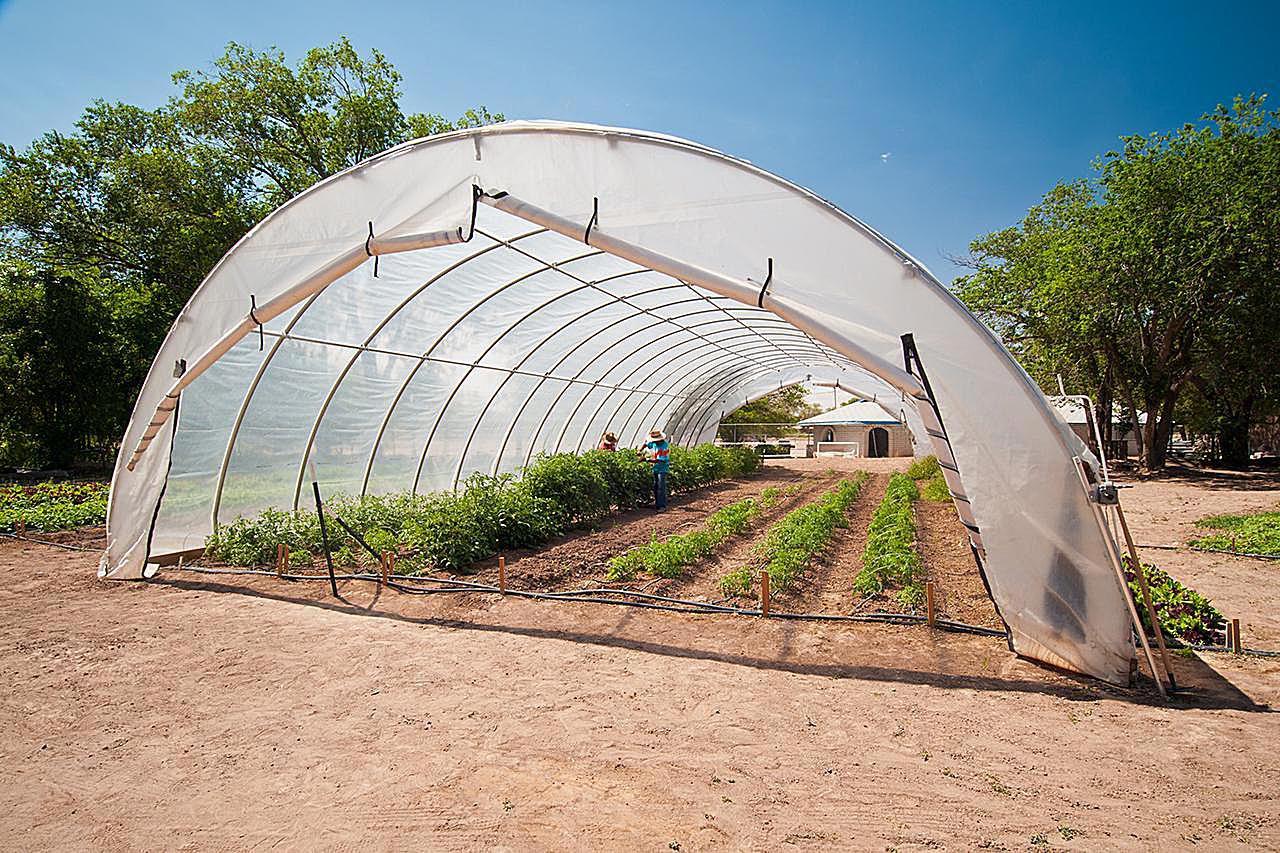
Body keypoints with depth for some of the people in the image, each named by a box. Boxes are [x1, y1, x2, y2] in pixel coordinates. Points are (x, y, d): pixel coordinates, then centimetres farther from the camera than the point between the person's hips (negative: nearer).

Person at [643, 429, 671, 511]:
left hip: (662, 469, -8)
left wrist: (647, 459, -30)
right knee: (655, 487, 13)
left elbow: (659, 460, -28)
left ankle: (662, 506, -6)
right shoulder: (654, 443, -2)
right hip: (655, 468, 8)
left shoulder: (664, 447, -24)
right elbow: (646, 445, 18)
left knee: (661, 488, -9)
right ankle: (657, 504, 23)